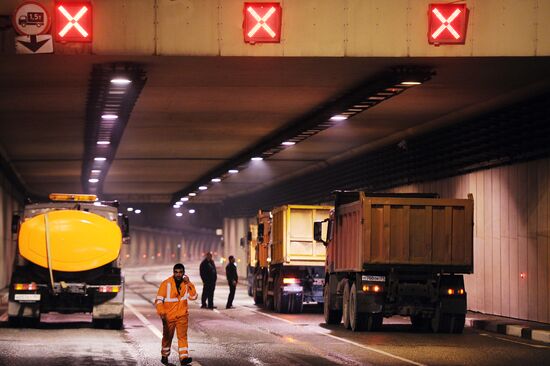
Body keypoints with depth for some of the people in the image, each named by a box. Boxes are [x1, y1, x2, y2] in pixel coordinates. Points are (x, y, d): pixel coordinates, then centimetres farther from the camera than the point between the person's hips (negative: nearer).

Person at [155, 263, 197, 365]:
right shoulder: (166, 283, -11)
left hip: (182, 316, 1)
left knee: (182, 336, -12)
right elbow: (159, 299, -13)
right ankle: (164, 356, 32)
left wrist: (189, 284, -15)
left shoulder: (186, 283, 1)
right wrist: (161, 312, -26)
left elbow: (193, 296, -7)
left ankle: (184, 357, -19)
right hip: (169, 316, -1)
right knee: (167, 337, 13)